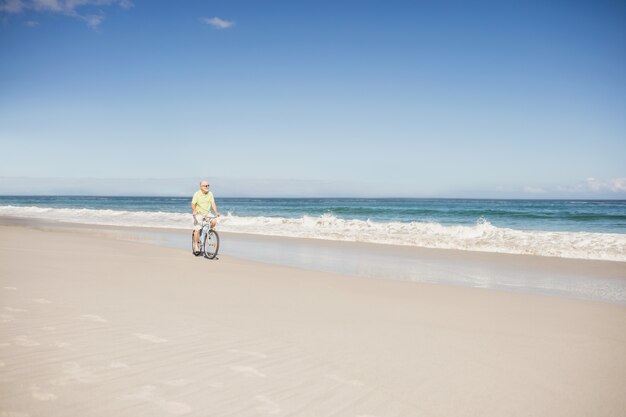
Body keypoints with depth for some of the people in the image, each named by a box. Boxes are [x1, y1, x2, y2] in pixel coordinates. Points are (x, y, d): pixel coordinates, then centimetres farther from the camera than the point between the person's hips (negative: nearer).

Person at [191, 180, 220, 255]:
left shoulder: (210, 194, 0)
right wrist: (194, 211, -36)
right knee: (197, 229, -12)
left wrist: (216, 212, -18)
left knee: (214, 221, -23)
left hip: (207, 213, 3)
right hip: (198, 214, -3)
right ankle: (196, 245, 1)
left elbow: (213, 203, -4)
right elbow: (193, 204, -16)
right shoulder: (197, 194, -11)